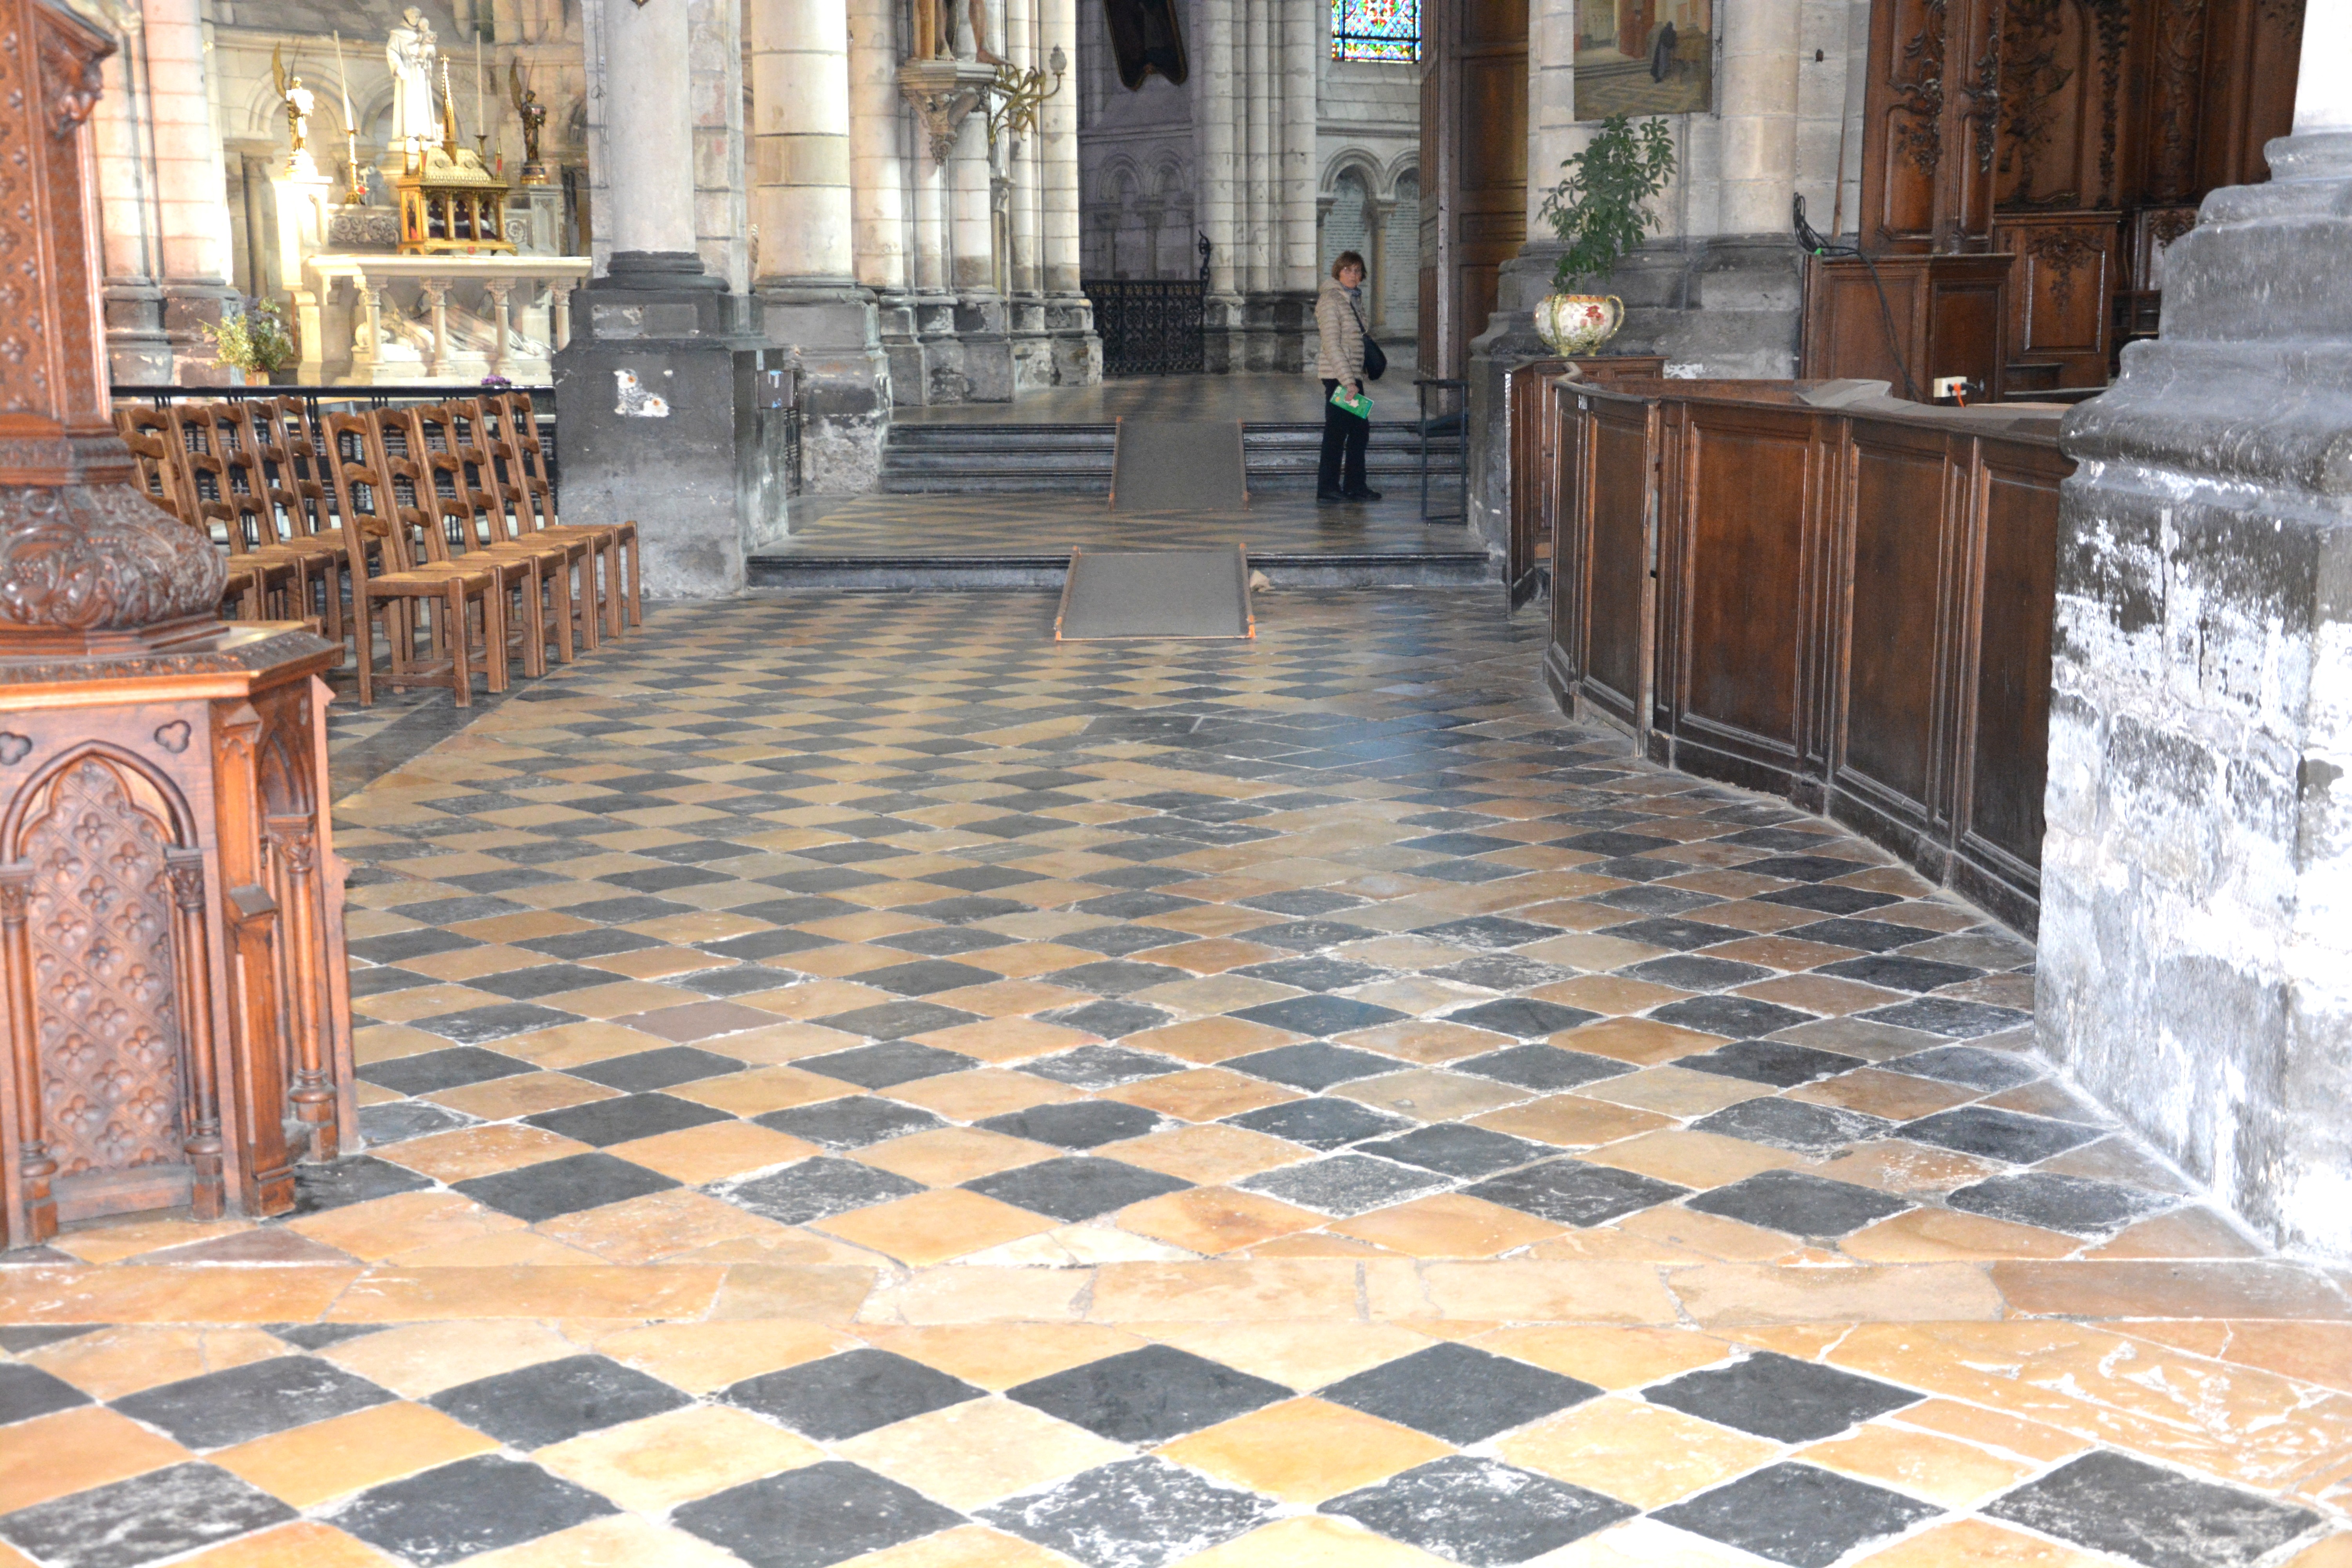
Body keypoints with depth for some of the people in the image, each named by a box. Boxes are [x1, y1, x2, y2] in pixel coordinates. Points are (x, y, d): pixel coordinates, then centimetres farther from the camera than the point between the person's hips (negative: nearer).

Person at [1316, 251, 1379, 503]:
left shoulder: (1355, 298, 15)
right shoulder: (1331, 300, -13)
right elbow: (1332, 345, -19)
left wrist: (1356, 378, 16)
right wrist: (1348, 381, -22)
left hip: (1353, 375, 9)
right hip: (1337, 375, -9)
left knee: (1360, 430, 10)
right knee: (1337, 431, -5)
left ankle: (1355, 485, 17)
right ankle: (1327, 486, 2)